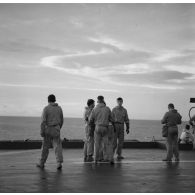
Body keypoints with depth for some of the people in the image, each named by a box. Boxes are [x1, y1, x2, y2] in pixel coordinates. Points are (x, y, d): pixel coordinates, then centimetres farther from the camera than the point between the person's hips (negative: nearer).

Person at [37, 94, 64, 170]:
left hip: (48, 129, -3)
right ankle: (59, 163, -15)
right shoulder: (59, 108, 6)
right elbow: (61, 120, 12)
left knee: (45, 147, 9)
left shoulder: (46, 108, -8)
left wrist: (42, 131, -11)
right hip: (56, 129, 3)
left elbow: (43, 121, -14)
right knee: (57, 146, -1)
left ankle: (42, 163, 20)